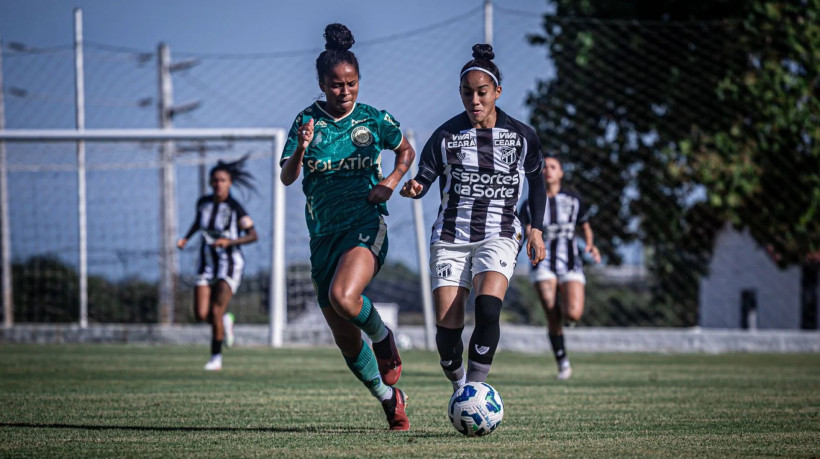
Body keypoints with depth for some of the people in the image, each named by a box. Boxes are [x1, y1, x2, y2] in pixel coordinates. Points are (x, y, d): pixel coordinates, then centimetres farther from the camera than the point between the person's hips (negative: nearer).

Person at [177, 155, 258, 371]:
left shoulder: (235, 208, -13)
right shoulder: (203, 202, 2)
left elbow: (253, 235, -11)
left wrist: (229, 242, -24)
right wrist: (186, 238, 11)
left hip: (229, 264, -5)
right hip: (207, 262, 5)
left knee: (216, 311, -13)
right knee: (201, 314, -6)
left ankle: (216, 357, 1)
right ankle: (225, 321, 28)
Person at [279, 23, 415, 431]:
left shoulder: (374, 120, 3)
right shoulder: (308, 121, 2)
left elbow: (405, 150, 21)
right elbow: (287, 177, -6)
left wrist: (392, 180, 2)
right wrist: (301, 149, -26)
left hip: (365, 222, -3)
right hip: (323, 233, 3)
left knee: (343, 297, -32)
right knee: (345, 340, 5)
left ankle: (384, 339, -1)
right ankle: (389, 399, 26)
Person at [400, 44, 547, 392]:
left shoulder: (521, 137, 0)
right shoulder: (445, 136, -3)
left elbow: (536, 180, 15)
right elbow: (425, 178, 2)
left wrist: (536, 229, 12)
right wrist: (414, 189, -22)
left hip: (499, 235, -1)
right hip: (451, 237, 1)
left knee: (488, 308, -28)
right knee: (447, 328, -7)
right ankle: (459, 388, 20)